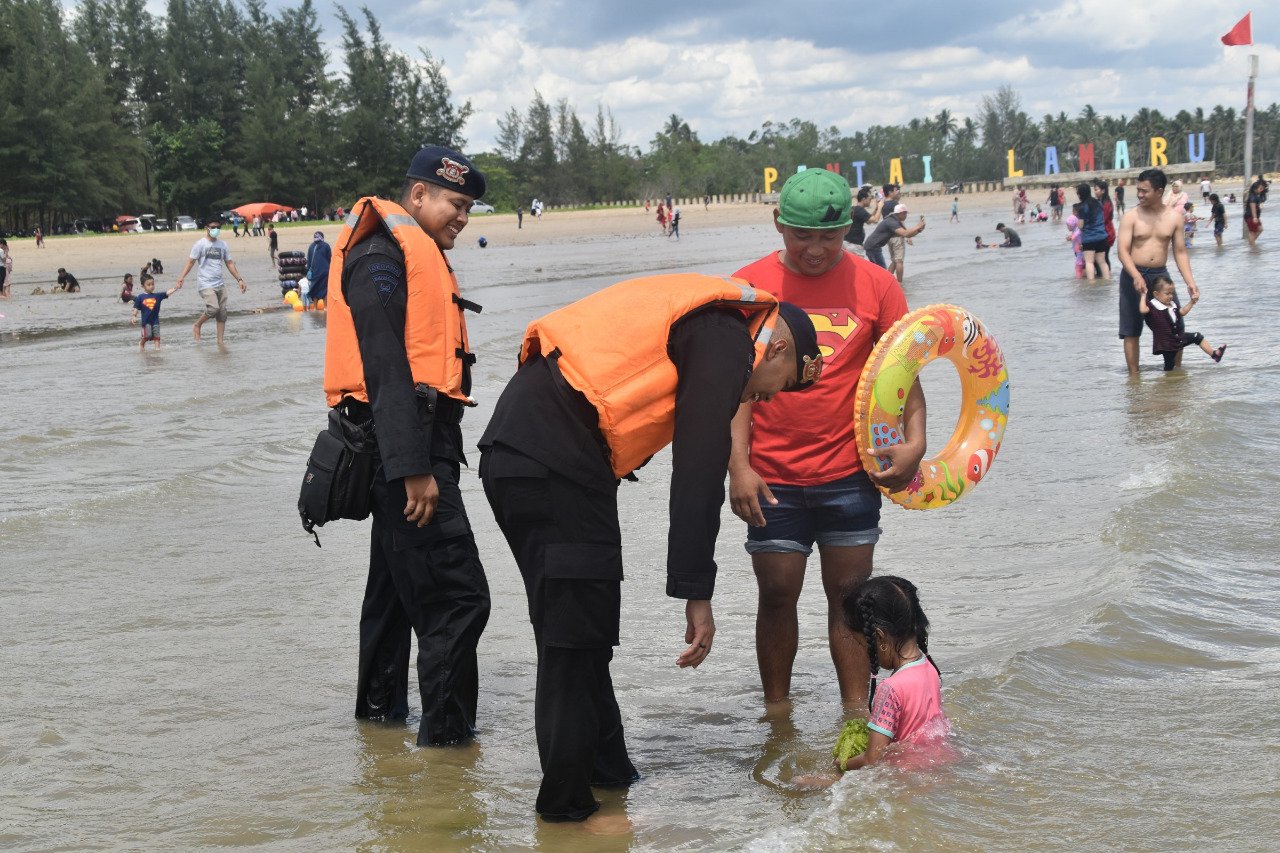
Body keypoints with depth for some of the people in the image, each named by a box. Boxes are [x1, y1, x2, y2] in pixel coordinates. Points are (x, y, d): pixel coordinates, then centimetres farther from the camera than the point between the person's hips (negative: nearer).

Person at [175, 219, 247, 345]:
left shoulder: (222, 244, 12)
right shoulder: (201, 244, -4)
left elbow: (229, 263, 18)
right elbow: (191, 262, -7)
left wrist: (239, 279, 13)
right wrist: (182, 277, -21)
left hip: (219, 284, 6)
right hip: (205, 284, -6)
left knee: (222, 313, 3)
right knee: (213, 308, -23)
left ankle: (220, 341, 9)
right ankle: (197, 325, 2)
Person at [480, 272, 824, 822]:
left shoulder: (695, 316, 23)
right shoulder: (726, 338, -7)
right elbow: (698, 473, -14)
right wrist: (697, 594, -13)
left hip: (512, 448, 10)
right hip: (554, 465, -10)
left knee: (579, 635, 18)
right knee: (576, 641, -2)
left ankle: (605, 774, 29)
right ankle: (570, 806, 6)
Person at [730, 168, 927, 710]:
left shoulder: (874, 284, 1)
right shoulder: (749, 286, 0)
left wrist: (913, 440, -13)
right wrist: (739, 467, -8)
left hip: (851, 475, 0)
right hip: (773, 480, 0)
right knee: (776, 597, 6)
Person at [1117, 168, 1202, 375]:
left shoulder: (1174, 218, 3)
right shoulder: (1131, 217, -6)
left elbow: (1180, 252, 7)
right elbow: (1123, 251, -12)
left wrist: (1190, 281, -4)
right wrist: (1136, 276, -27)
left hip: (1160, 274, 2)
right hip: (1133, 276, -2)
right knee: (1131, 330, 2)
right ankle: (1134, 375, 11)